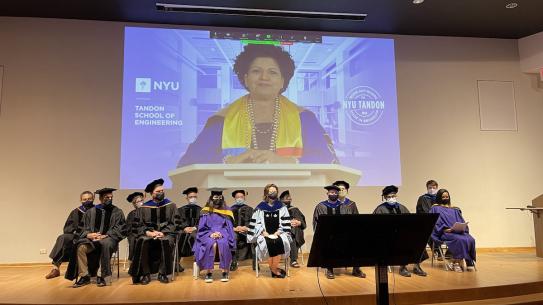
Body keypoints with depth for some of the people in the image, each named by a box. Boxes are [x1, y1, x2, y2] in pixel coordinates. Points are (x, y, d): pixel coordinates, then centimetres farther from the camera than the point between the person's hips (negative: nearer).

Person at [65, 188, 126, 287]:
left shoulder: (117, 212, 8)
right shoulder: (91, 212, 15)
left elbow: (119, 230, 0)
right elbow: (85, 228, 12)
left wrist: (105, 236, -14)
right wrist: (88, 234, -12)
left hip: (108, 239, -3)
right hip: (92, 238, 3)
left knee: (105, 244, -37)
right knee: (81, 247, -28)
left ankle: (102, 276, -28)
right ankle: (84, 276, -19)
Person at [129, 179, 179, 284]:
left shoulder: (170, 205, 8)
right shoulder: (144, 207, 9)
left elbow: (174, 223, 2)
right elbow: (138, 225, 4)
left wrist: (163, 233, -12)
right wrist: (148, 232, -14)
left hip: (166, 233, -1)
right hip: (148, 233, 1)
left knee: (166, 241, -35)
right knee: (142, 242, -32)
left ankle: (163, 274, -20)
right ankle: (145, 274, -19)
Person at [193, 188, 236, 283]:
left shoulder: (226, 211, 11)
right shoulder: (206, 211, 8)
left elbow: (229, 227, 6)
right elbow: (202, 228, 3)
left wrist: (221, 233, -12)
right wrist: (211, 234, -14)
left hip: (222, 235, 1)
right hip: (208, 235, 0)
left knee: (223, 244, -33)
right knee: (211, 244, -34)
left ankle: (225, 272, -24)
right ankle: (209, 272, -27)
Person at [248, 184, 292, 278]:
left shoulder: (282, 208, 10)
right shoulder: (260, 208, 7)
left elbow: (285, 223, 4)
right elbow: (256, 223, 2)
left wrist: (277, 232, -10)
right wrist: (264, 232, -12)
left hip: (278, 233, 1)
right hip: (264, 234, -1)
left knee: (279, 242, -32)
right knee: (268, 243, -32)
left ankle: (274, 269, -17)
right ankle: (274, 269, -16)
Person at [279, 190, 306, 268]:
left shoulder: (295, 210, 21)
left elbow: (303, 223, 12)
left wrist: (299, 223, -9)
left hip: (295, 232, 2)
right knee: (291, 236, -34)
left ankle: (293, 259, -33)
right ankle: (294, 260, -36)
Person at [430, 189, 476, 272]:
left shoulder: (454, 209, 28)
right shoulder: (435, 209, 11)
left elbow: (461, 221, 19)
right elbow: (435, 223, -1)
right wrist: (444, 229, -16)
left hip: (459, 231, 5)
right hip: (445, 233, -5)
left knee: (471, 240, -25)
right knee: (460, 240, -33)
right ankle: (457, 263, -23)